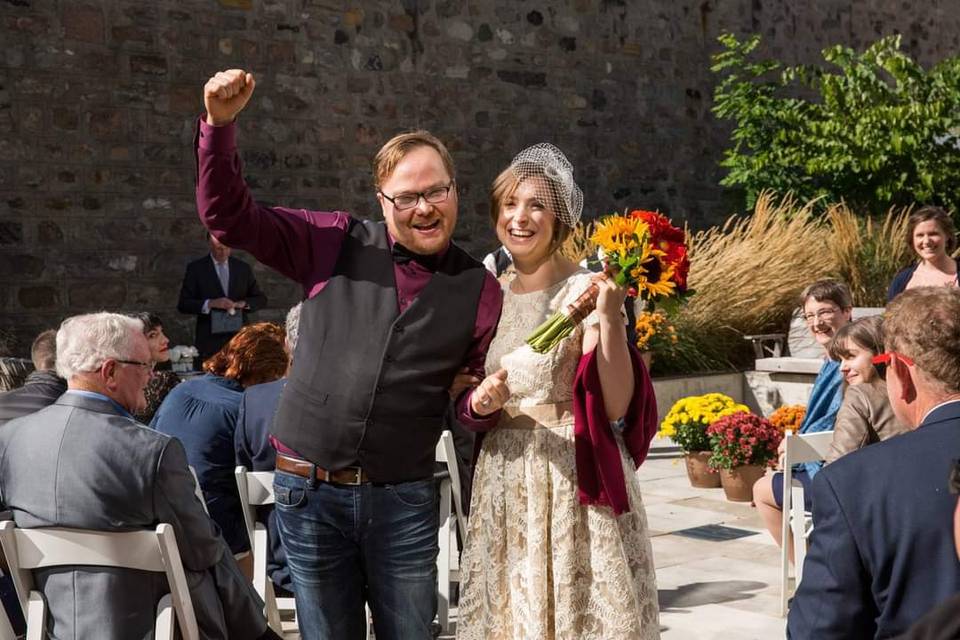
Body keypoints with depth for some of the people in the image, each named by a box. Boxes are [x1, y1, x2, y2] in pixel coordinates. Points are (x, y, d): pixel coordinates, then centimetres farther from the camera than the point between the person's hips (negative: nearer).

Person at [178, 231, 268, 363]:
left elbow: (261, 299, 15)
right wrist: (210, 304, -16)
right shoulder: (196, 268, 4)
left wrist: (244, 303, -6)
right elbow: (183, 304, -1)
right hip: (210, 341, -2)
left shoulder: (243, 268, 12)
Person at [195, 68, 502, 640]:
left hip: (404, 500, 0)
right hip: (310, 490, 0)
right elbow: (230, 216, -2)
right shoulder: (334, 244, 0)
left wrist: (482, 401, -12)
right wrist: (220, 125, -15)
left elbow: (471, 401, 11)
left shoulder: (480, 289, 3)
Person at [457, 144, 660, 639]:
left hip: (573, 480, -5)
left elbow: (615, 407, -17)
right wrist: (480, 402, -7)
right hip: (504, 482, 5)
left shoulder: (586, 291, -9)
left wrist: (610, 319, -26)